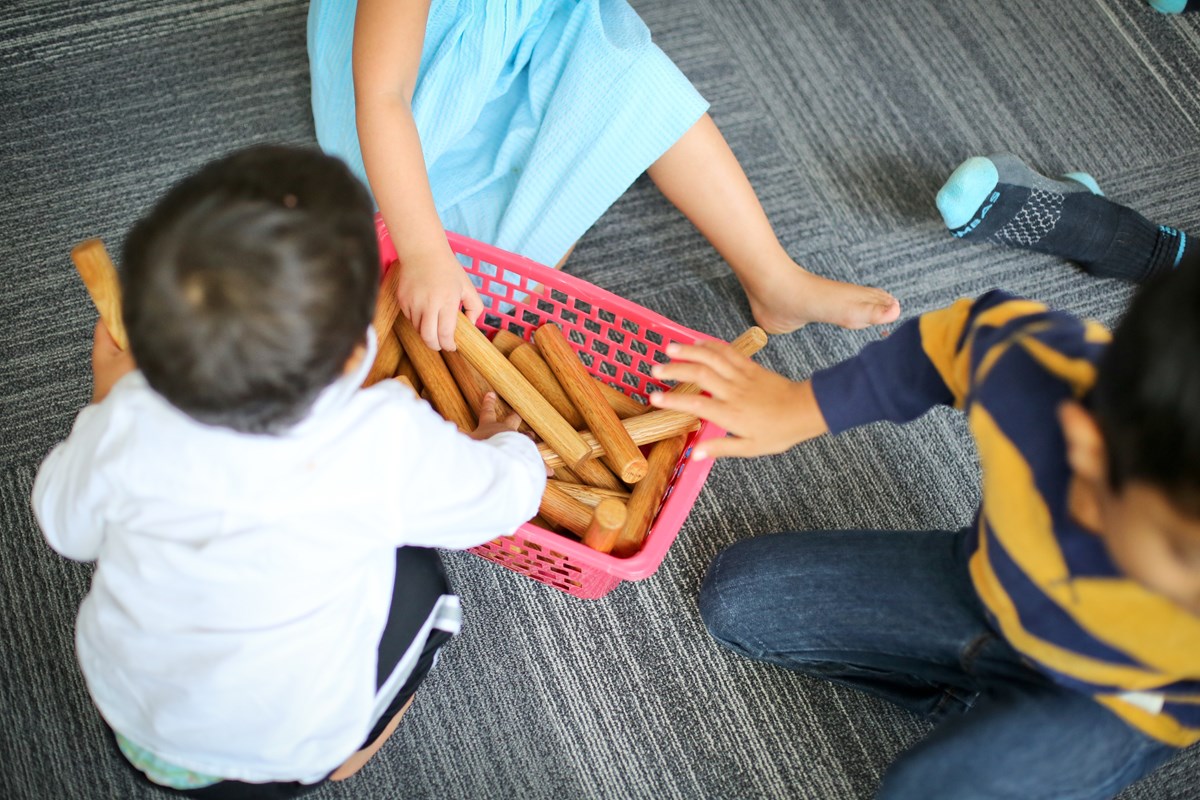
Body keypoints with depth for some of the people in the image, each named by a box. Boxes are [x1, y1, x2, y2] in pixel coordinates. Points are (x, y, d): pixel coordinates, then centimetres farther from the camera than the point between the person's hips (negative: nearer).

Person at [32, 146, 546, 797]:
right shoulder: (389, 446, -33)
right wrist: (503, 442, 10)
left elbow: (66, 526, -4)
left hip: (123, 711, 3)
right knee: (415, 573, 14)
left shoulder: (127, 425, -26)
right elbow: (504, 495, -13)